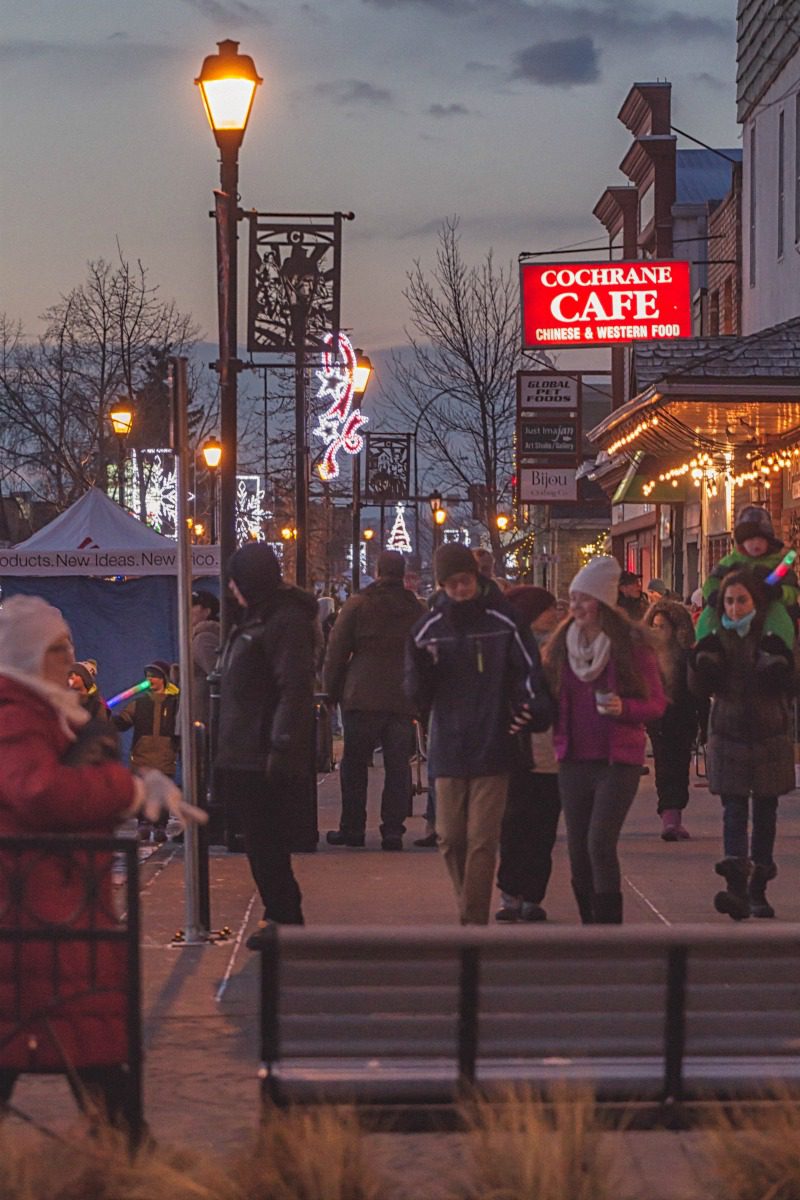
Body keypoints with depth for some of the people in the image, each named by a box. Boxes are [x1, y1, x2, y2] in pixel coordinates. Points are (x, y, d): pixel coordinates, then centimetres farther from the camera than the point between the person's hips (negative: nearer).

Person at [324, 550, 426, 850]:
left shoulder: (357, 605, -1)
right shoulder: (418, 609, 7)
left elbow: (336, 652, -1)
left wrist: (333, 690, 9)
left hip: (362, 698, -2)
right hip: (404, 700, 2)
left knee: (354, 764, 7)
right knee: (398, 766, 5)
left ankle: (352, 828, 10)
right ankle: (393, 830, 2)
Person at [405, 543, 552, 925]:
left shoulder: (504, 624, -3)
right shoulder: (428, 628, 4)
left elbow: (530, 674, 1)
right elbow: (419, 699, 4)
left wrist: (535, 709, -18)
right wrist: (420, 667, -16)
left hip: (492, 751, -3)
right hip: (448, 750, 3)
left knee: (482, 840, -5)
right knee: (450, 838, 8)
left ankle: (474, 922, -2)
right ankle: (472, 911, 26)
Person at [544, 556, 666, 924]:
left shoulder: (631, 644, -4)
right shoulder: (562, 644, 9)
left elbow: (657, 702, -2)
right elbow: (551, 700, 18)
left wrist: (624, 708, -20)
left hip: (618, 759, -5)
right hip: (573, 759, 5)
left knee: (600, 842, -16)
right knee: (577, 849, 5)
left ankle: (610, 932, -12)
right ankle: (590, 928, 17)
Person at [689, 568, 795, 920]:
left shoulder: (774, 634, -1)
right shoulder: (717, 638, 3)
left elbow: (789, 685, -6)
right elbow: (704, 687, 1)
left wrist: (779, 663, -25)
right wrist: (702, 662, -18)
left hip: (770, 736, 0)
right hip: (728, 736, 0)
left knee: (765, 813, 7)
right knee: (734, 812, -10)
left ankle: (758, 890, 16)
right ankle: (736, 889, -23)